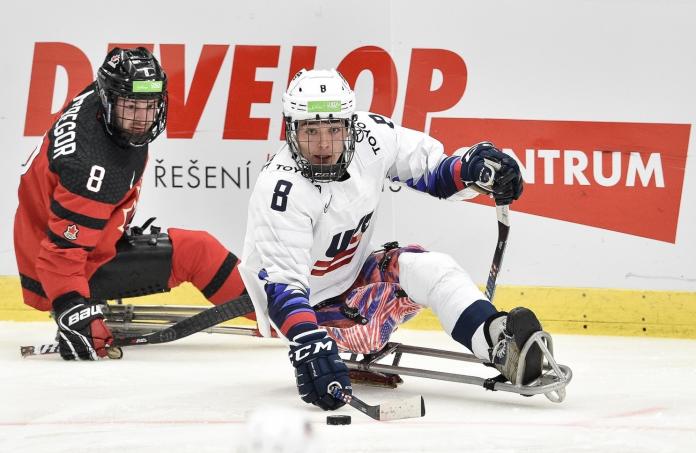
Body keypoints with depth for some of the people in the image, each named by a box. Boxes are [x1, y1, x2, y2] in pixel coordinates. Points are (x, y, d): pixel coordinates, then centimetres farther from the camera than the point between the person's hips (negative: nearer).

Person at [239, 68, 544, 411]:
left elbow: (430, 171, 2)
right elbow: (281, 280, -37)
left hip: (352, 273, 5)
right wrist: (308, 347, -53)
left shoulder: (370, 135, -14)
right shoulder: (280, 190, -31)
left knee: (430, 268, -21)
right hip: (309, 304, -5)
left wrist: (474, 167, -20)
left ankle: (501, 343, -33)